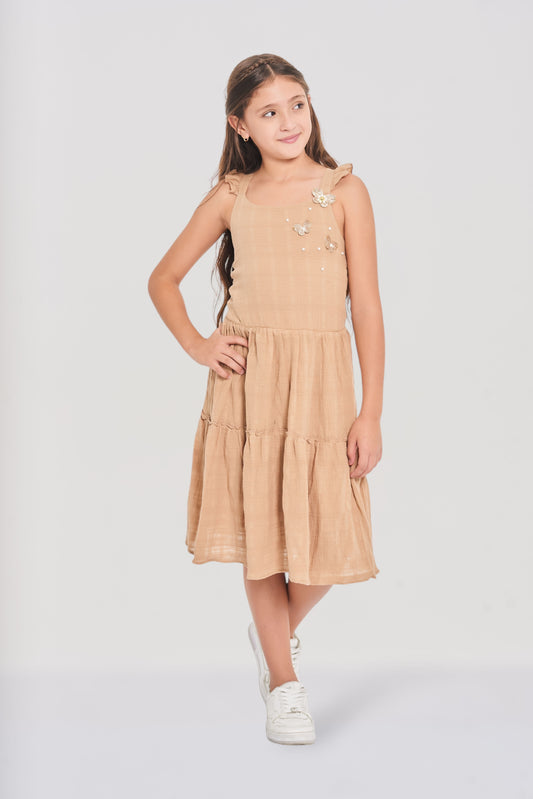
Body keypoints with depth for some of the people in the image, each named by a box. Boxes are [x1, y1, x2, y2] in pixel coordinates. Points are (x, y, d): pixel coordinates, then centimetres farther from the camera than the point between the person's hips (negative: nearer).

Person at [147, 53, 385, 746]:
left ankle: (278, 632, 32)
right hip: (248, 381, 1)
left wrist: (371, 412, -5)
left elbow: (366, 304, -1)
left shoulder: (345, 190, 1)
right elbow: (163, 279, 16)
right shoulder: (231, 198, 5)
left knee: (328, 535, 0)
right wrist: (197, 346, 0)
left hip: (322, 382, 0)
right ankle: (283, 682, 21)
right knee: (261, 530, 5)